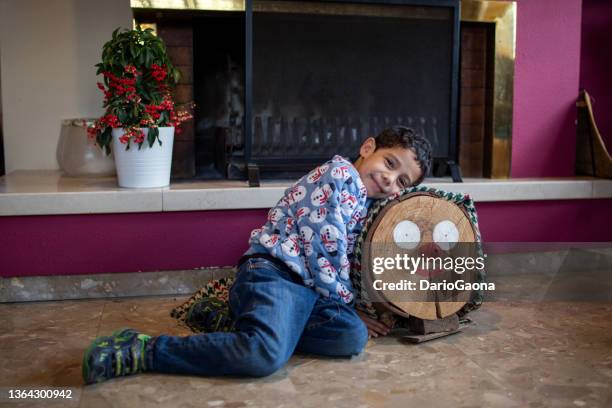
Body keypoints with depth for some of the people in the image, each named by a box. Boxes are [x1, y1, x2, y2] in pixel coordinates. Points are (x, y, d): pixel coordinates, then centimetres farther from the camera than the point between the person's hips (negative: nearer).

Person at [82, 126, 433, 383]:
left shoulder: (365, 205, 23)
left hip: (308, 286, 9)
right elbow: (325, 250, -9)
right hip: (274, 272, -9)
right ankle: (142, 350, -20)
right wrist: (348, 303, 0)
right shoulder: (338, 174, -4)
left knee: (352, 337, -20)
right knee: (265, 357, -34)